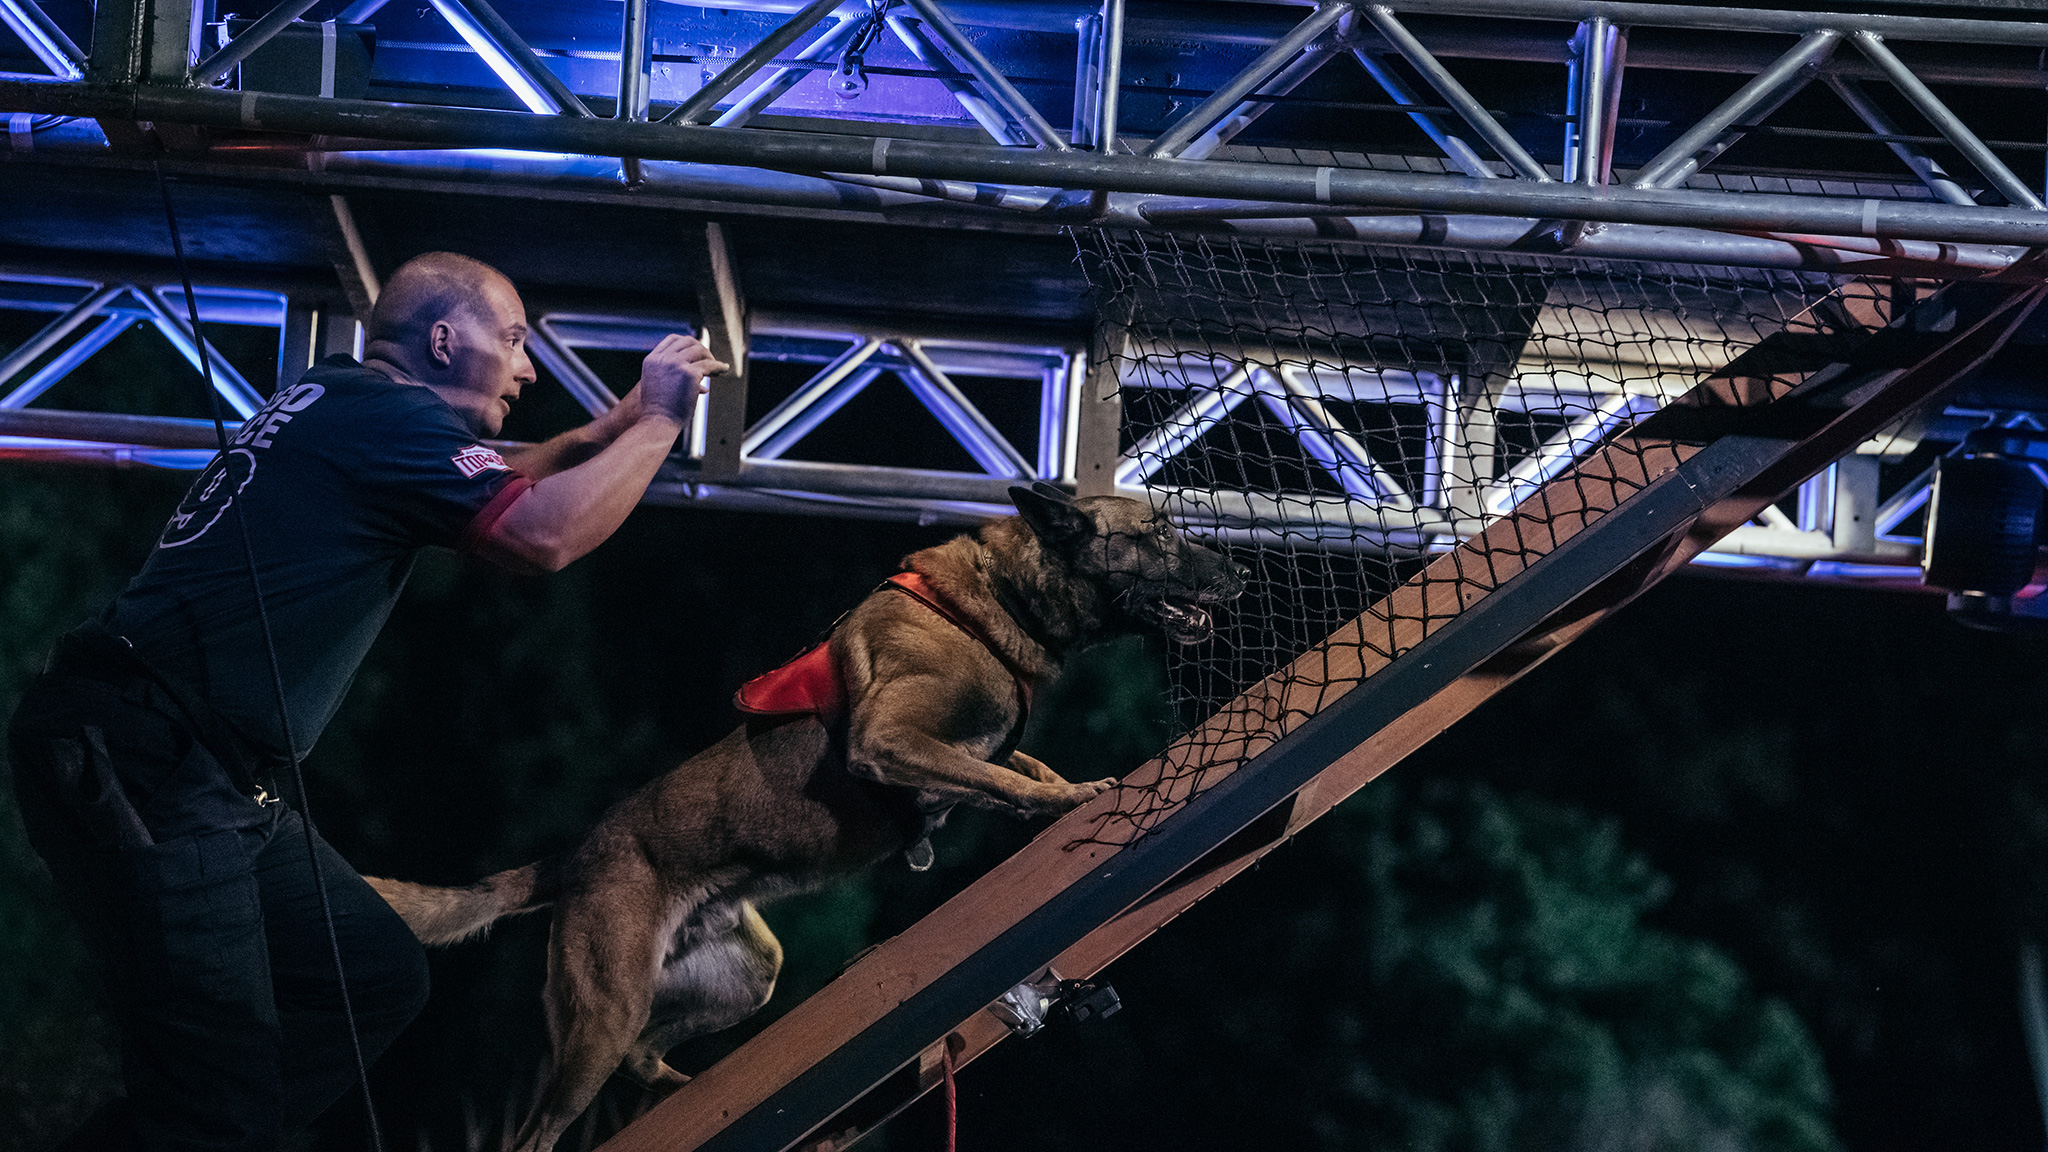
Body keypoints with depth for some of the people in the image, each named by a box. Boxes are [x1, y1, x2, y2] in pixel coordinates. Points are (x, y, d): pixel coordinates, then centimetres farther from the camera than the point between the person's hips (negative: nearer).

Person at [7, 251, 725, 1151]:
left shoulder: (339, 402, 21)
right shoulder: (385, 409, -9)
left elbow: (493, 494, 38)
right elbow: (544, 535, -20)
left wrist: (613, 428, 27)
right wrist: (658, 423, -6)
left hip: (209, 781, 11)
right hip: (144, 769, -11)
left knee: (378, 977, 12)